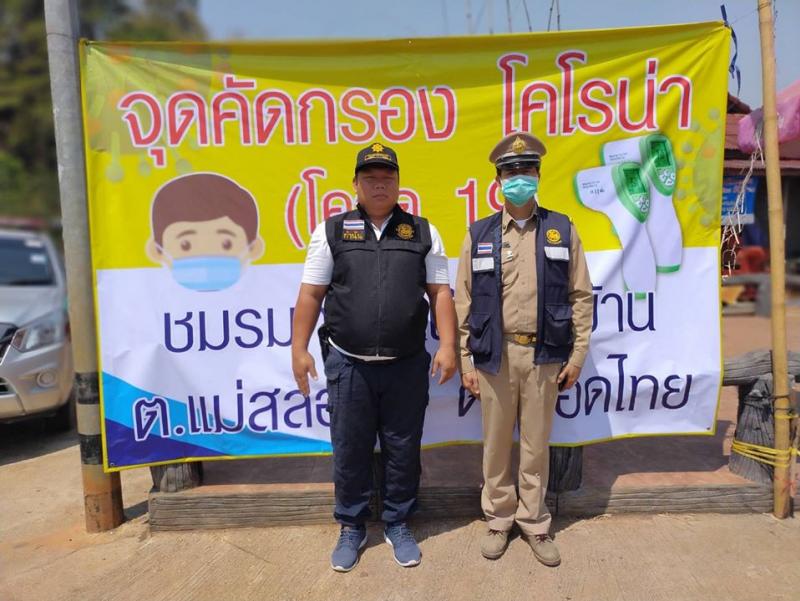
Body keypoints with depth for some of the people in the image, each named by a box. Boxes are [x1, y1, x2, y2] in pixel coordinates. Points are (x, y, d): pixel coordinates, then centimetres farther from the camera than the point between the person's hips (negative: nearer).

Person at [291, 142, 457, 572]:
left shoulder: (422, 232, 6)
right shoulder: (333, 231, 4)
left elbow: (440, 293, 4)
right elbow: (311, 294, 3)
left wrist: (447, 345, -5)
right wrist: (299, 349, -2)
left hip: (406, 365, 1)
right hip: (348, 364, 0)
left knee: (402, 449, 12)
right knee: (349, 451, 11)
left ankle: (397, 525, 32)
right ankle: (352, 528, 31)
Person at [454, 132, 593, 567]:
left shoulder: (562, 230, 4)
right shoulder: (479, 235, 4)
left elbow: (580, 295, 4)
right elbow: (464, 302, 3)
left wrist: (577, 355, -1)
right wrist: (466, 361, -1)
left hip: (544, 355, 0)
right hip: (495, 355, 0)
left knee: (536, 444, 11)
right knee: (496, 443, 11)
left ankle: (534, 522, 29)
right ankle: (499, 519, 30)